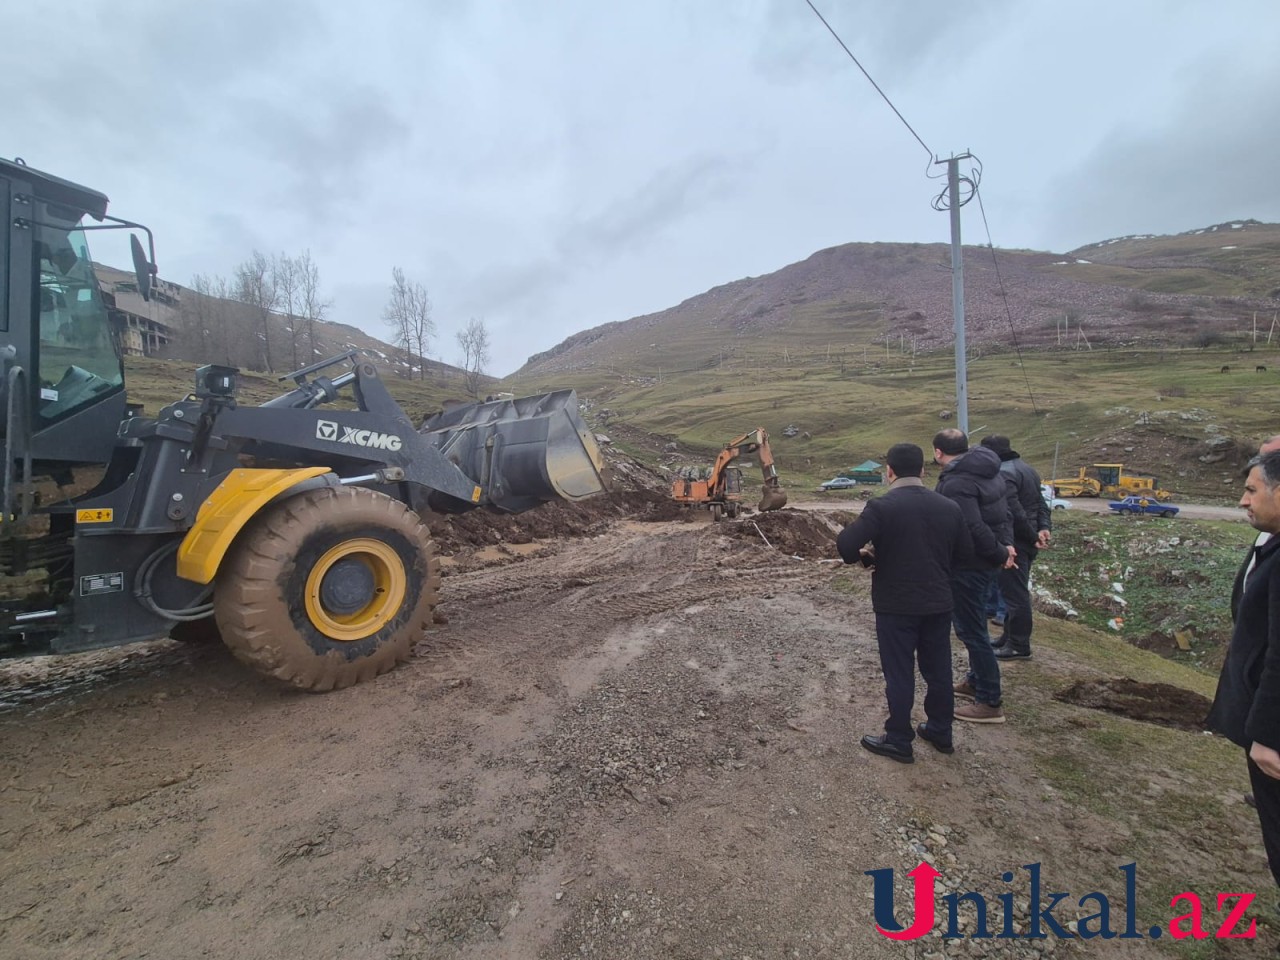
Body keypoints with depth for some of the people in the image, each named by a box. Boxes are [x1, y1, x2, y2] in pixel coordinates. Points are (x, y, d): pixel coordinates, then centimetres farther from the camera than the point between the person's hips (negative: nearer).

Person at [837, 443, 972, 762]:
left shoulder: (881, 507, -17)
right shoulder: (948, 507, 1)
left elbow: (845, 547, -22)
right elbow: (963, 552, 11)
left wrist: (869, 555, -1)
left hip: (896, 605, -5)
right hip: (938, 603, 5)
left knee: (899, 674, 7)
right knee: (938, 670, 19)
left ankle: (899, 741, 19)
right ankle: (941, 732, 36)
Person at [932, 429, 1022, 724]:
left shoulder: (955, 483, -23)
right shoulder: (987, 470, 7)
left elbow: (975, 529, -30)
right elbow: (1010, 502, 16)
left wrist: (1000, 553, -14)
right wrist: (1006, 544, 9)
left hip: (968, 565, -10)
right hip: (986, 561, 10)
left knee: (971, 630, 1)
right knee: (973, 625, 23)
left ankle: (990, 703, 11)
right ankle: (977, 681, 38)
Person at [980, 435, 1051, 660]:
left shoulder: (1003, 473, -18)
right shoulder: (1026, 468, 15)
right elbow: (1041, 504, 15)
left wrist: (1033, 537, -13)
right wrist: (1044, 528, 4)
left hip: (1014, 544, -10)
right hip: (1027, 543, 10)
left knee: (1015, 594, -1)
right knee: (1017, 591, 18)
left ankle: (1019, 646, 7)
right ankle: (1010, 636, 29)